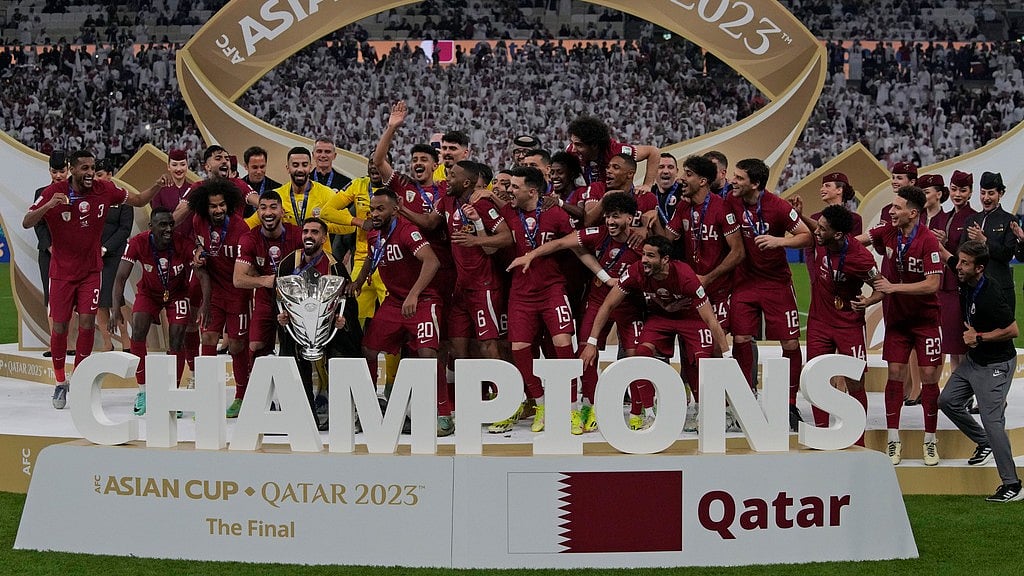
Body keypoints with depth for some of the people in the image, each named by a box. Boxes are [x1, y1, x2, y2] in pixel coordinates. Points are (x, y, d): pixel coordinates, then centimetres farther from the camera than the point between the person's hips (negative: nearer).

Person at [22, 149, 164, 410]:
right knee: (60, 326, 1)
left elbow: (138, 201, 7)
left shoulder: (104, 190, -6)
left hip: (90, 270, 1)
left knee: (87, 323, -8)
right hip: (62, 271, -1)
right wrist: (48, 206, -36)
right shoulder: (54, 193, -13)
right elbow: (27, 223, -18)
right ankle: (60, 382, 18)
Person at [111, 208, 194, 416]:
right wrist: (116, 308, -37)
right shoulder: (138, 243, -28)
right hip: (149, 291, 1)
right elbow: (121, 277, -27)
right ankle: (142, 392, -6)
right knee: (138, 332, -17)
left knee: (176, 340, -12)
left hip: (177, 292, -1)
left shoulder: (184, 245, -30)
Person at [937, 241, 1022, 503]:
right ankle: (984, 444, 32)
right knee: (948, 400, 15)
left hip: (996, 365, -9)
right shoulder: (965, 280, -6)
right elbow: (947, 256, 15)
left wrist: (979, 338, -19)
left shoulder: (990, 295, -30)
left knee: (992, 420, -13)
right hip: (973, 360, 9)